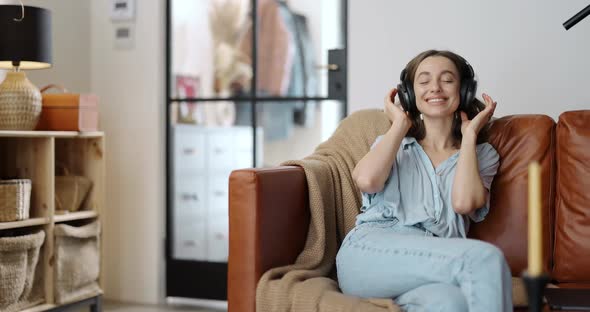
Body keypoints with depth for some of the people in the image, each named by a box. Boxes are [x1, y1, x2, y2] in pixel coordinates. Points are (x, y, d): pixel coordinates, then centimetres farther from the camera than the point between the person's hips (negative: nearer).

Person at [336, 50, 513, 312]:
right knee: (484, 258, -30)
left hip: (431, 266, 1)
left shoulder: (482, 155, 22)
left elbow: (463, 202, -3)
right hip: (369, 254, 0)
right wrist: (400, 124, 14)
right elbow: (366, 180, -2)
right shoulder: (392, 144, 25)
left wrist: (469, 135, 11)